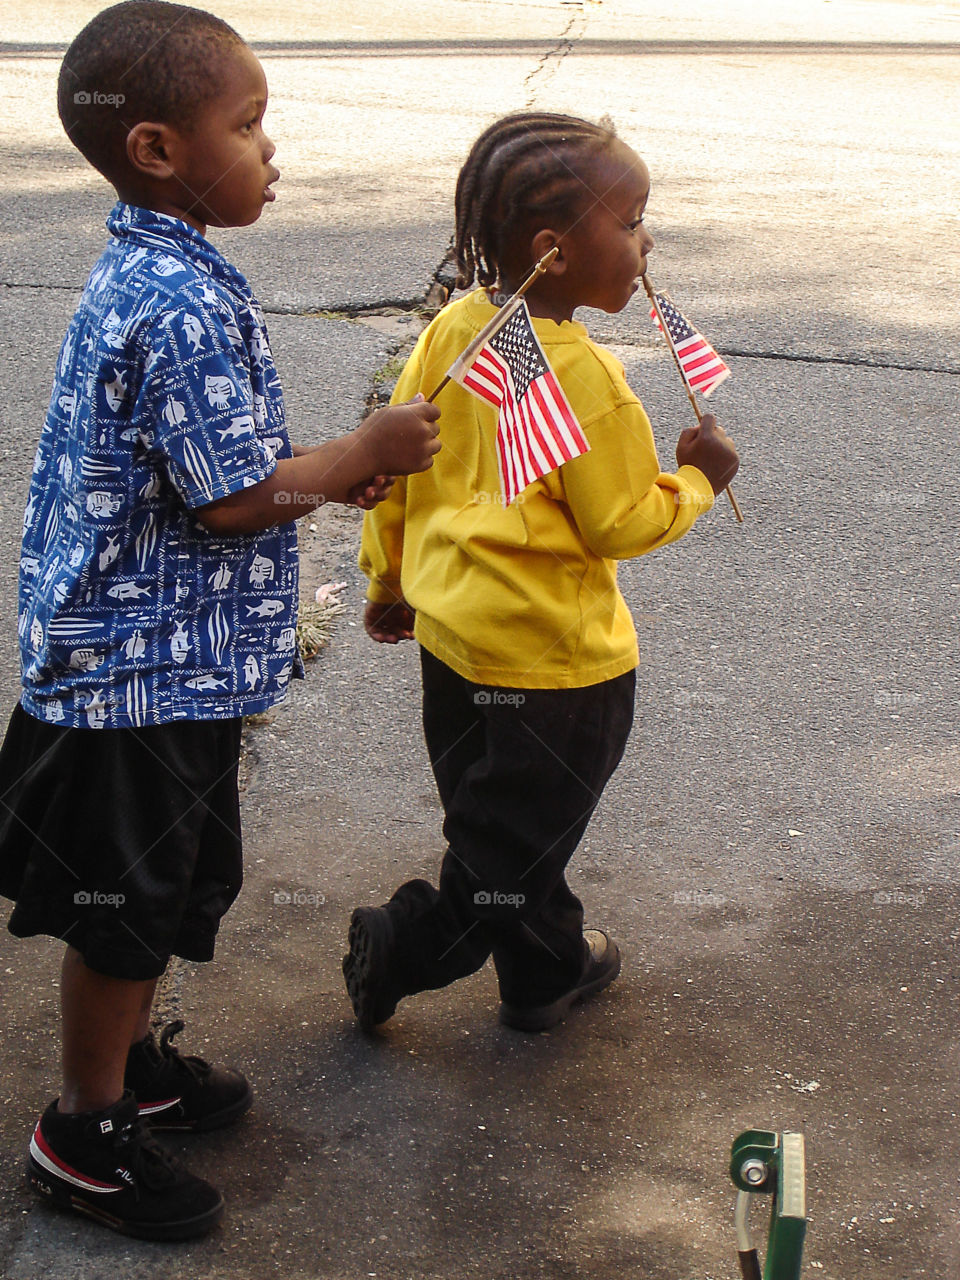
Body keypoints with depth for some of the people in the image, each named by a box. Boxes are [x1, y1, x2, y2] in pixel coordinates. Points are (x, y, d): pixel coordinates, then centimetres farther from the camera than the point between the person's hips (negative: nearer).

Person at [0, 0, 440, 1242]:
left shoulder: (144, 274, 6)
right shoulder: (184, 308, -27)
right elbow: (235, 500, -24)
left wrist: (327, 469, 8)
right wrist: (364, 452, -11)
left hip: (159, 660, 10)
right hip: (145, 671, -10)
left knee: (171, 883, 25)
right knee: (126, 906, 7)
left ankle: (131, 1059, 43)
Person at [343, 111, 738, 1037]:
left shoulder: (450, 331, -3)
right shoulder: (580, 377, -25)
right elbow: (622, 523, -17)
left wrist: (389, 578, 19)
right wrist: (696, 480, 1)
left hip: (451, 624, 8)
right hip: (551, 651, -8)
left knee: (497, 814, 21)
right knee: (521, 838, 10)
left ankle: (547, 968, 37)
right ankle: (399, 949, 16)